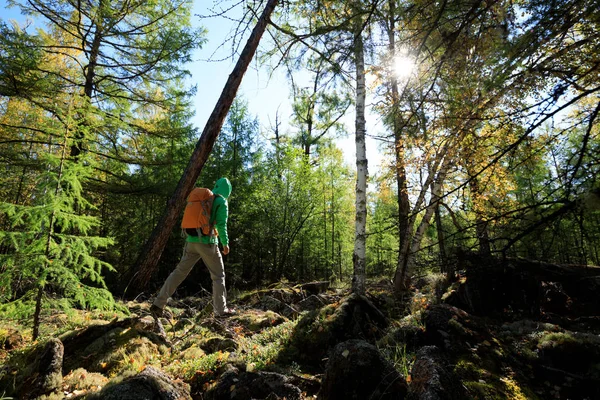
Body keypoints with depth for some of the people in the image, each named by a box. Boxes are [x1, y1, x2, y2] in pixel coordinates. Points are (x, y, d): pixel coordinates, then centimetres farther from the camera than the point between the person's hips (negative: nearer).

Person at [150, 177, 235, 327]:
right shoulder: (222, 202, -4)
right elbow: (221, 225, -11)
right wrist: (225, 243, -1)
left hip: (191, 241, 6)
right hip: (207, 242, -6)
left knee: (179, 272, 11)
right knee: (218, 275, 7)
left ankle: (158, 304, 8)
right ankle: (221, 309, 12)